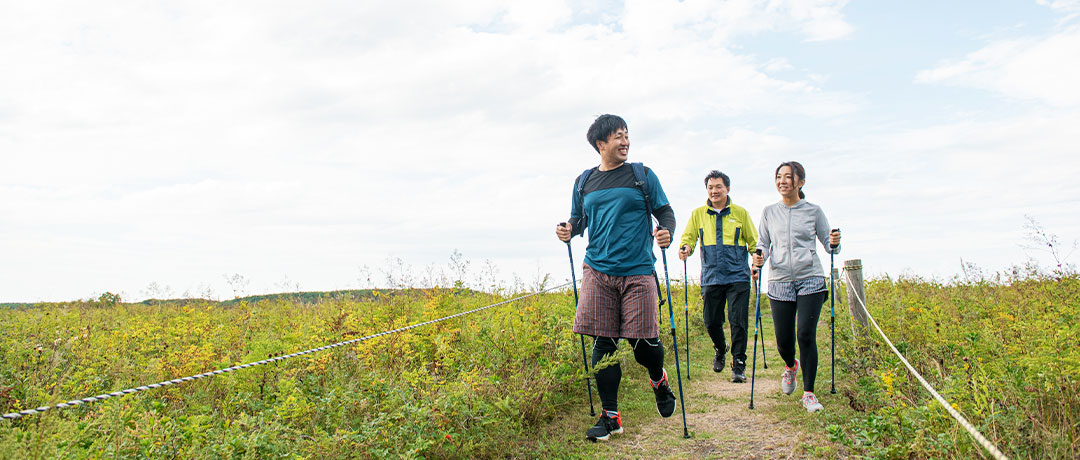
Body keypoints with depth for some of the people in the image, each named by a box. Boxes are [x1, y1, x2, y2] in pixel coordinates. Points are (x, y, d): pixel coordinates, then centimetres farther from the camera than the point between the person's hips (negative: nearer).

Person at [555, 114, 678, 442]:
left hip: (637, 272, -2)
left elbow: (665, 212, 7)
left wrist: (666, 232, -14)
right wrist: (568, 230, -1)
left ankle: (659, 379, 32)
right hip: (598, 270, 2)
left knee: (643, 343, -4)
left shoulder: (643, 175, 7)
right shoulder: (584, 182, 13)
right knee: (603, 343, -1)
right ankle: (610, 417, 11)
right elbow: (578, 219, 21)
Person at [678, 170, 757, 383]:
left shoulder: (740, 213, 8)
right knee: (711, 321, 5)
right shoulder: (698, 214, 10)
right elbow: (689, 236, 11)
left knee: (738, 321, -6)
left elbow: (753, 241, 12)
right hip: (711, 277, 2)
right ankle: (720, 349, 35)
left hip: (738, 277, -1)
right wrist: (686, 248, -12)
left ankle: (738, 364, 6)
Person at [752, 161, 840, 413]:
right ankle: (791, 365, 39)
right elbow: (763, 244, 11)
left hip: (810, 280, -2)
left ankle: (809, 393, 2)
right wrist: (759, 257, -10)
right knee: (784, 340, 2)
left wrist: (835, 243, -14)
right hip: (780, 282, 2)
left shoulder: (813, 211, 5)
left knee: (806, 335, -11)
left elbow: (828, 244, 9)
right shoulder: (769, 212, 9)